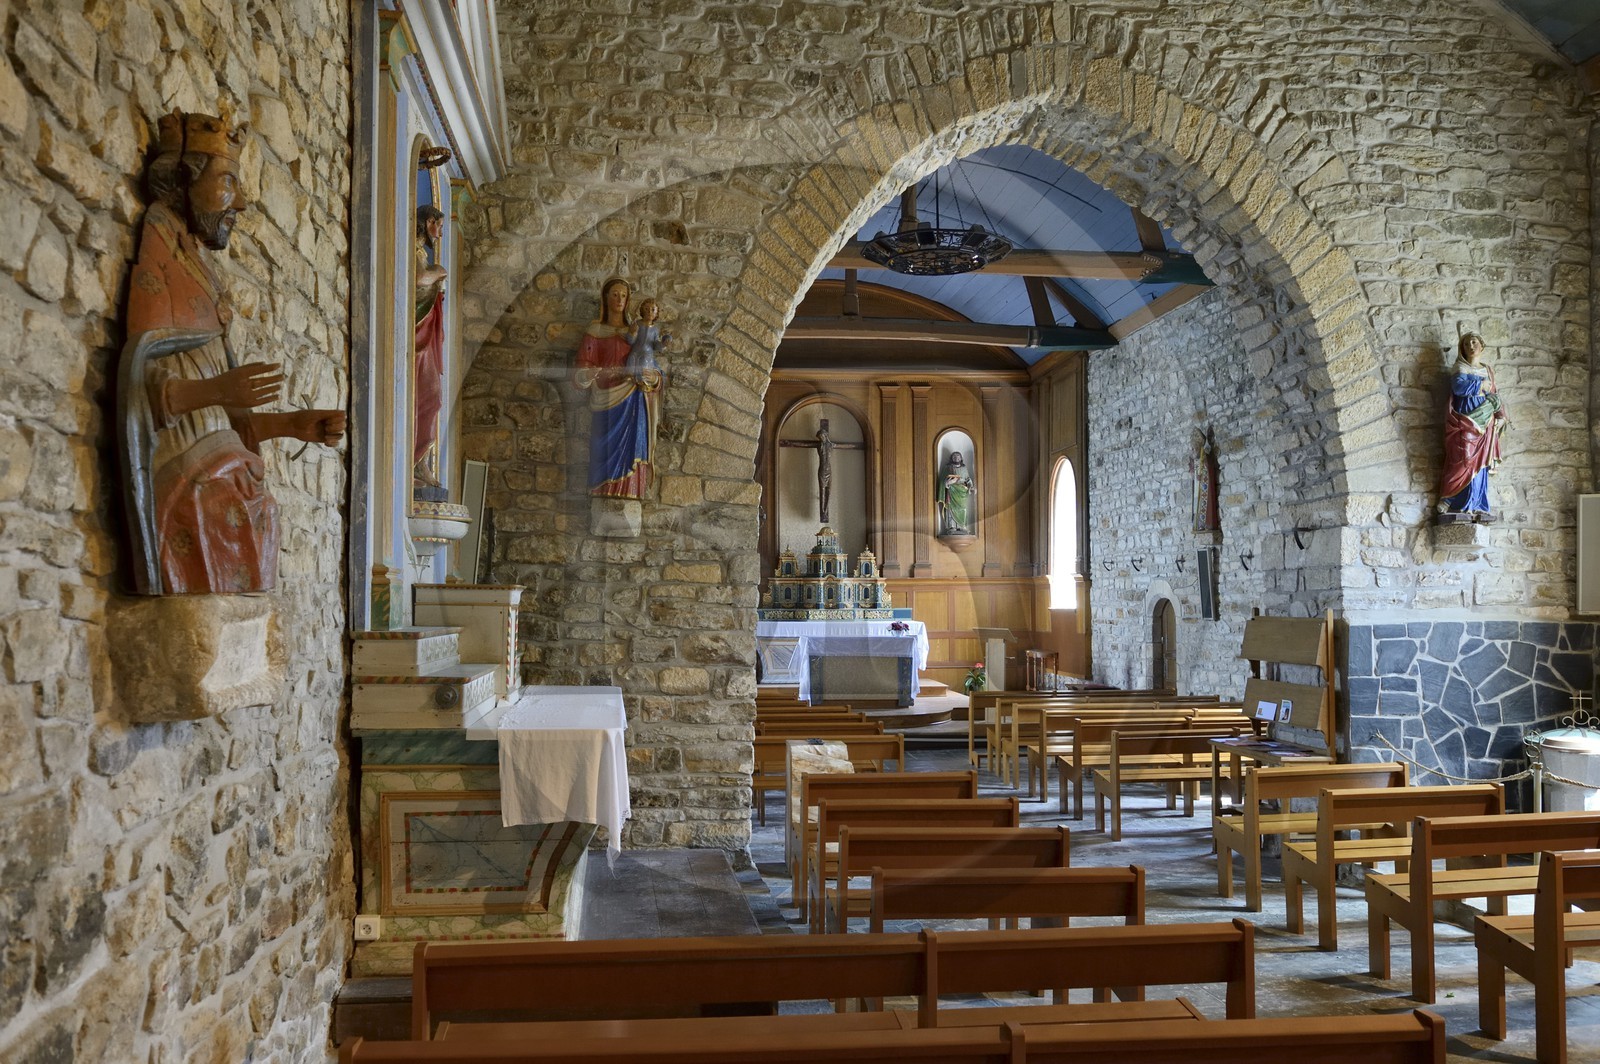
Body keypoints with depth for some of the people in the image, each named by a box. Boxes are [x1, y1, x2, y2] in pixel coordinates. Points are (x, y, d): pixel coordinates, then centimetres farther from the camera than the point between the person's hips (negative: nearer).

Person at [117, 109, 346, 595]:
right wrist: (212, 391, -26)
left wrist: (291, 424, 13)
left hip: (222, 480, 7)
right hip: (188, 485, -7)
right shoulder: (156, 252, 1)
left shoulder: (198, 271, 23)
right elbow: (133, 387, -12)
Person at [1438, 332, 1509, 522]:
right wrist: (1481, 385, -8)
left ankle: (1476, 507, 5)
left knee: (1479, 464, 3)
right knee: (1466, 462, -14)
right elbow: (1459, 386, -18)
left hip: (1483, 424, 5)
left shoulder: (1488, 369, 19)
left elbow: (1494, 394, 18)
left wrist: (1501, 415, 5)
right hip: (1466, 422, -5)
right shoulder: (1461, 368, 2)